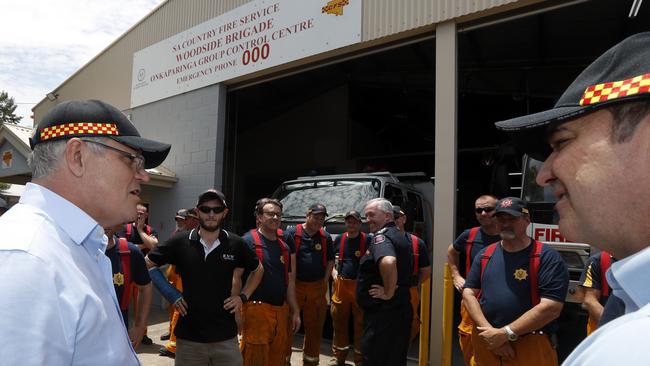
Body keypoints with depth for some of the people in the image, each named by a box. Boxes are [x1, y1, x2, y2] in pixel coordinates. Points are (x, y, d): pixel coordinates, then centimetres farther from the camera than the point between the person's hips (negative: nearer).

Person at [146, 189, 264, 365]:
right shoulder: (180, 242, -4)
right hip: (188, 337, 0)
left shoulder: (236, 244, -1)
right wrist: (171, 294, 1)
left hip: (226, 337, 1)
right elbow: (147, 264, 8)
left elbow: (258, 270, 16)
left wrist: (243, 296, 4)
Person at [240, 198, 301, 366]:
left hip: (281, 310, 7)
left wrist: (295, 312, 16)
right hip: (257, 309, -6)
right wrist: (238, 310, -17)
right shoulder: (248, 241, -6)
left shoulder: (285, 246, 14)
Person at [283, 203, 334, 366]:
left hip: (317, 287, 4)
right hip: (295, 285, -4)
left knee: (315, 326, 13)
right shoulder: (292, 233, -5)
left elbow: (330, 260, 15)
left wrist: (325, 281, 6)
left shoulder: (326, 237, 8)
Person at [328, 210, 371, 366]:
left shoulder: (367, 240, -1)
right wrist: (334, 272, 7)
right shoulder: (339, 239, 11)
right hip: (341, 285, 4)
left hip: (361, 286, -3)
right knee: (339, 322, 9)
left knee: (361, 323, 1)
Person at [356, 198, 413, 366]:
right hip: (400, 309, 10)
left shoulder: (381, 236, -17)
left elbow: (388, 261, -38)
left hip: (383, 313, -10)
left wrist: (388, 293, -27)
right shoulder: (401, 237, 15)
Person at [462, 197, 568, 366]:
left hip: (530, 348, -4)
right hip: (486, 343, 4)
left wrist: (505, 333, -17)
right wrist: (491, 333, -12)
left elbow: (550, 308, -17)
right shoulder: (484, 255, 6)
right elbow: (469, 294, 2)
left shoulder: (547, 257, -9)